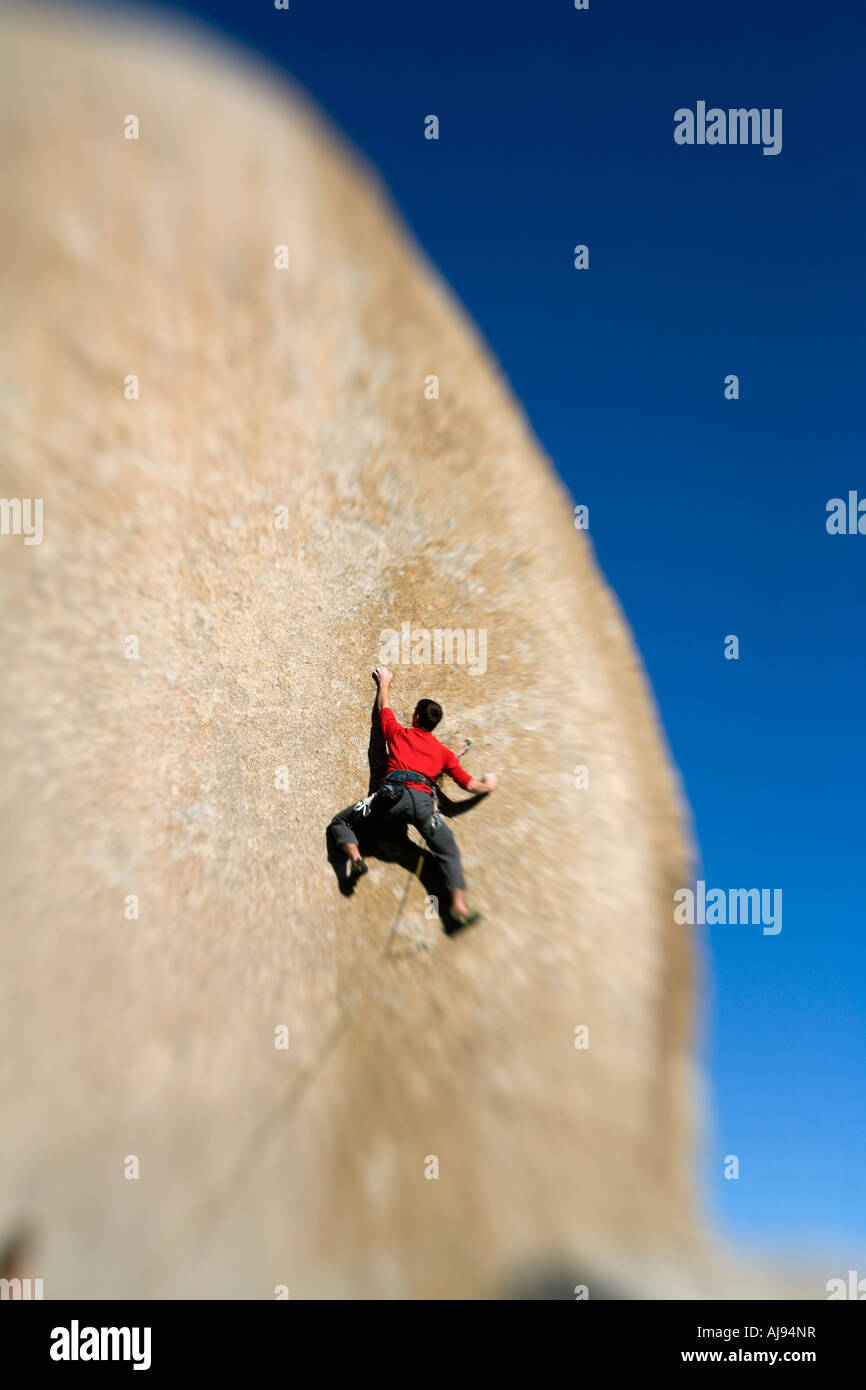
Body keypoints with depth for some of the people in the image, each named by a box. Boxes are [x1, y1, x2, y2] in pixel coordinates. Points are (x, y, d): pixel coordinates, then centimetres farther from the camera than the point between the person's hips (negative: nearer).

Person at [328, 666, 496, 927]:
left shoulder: (399, 733, 24)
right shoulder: (443, 752, 26)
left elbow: (384, 708, 44)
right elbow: (470, 785, 25)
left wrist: (384, 683, 62)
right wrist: (488, 786, 48)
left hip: (392, 793, -1)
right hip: (423, 800, 1)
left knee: (340, 822, 14)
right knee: (449, 852, 9)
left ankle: (355, 857, -16)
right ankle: (459, 904, -14)